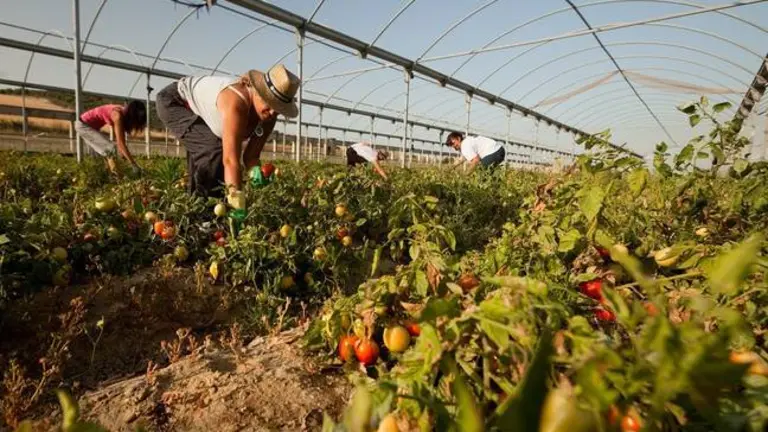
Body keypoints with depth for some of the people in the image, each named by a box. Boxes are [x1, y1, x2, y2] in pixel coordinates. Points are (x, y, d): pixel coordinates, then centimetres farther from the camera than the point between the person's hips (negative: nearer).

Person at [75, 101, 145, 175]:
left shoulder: (123, 113, -6)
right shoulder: (118, 115, -30)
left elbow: (119, 138, -1)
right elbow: (121, 143, -33)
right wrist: (134, 164, -34)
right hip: (83, 125, -10)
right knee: (109, 147, -19)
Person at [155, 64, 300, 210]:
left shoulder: (268, 115, -19)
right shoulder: (236, 103, -43)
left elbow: (251, 156, -15)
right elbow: (231, 159, -48)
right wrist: (238, 206, -50)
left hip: (198, 110, 8)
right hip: (174, 100, -8)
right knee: (215, 149, -24)